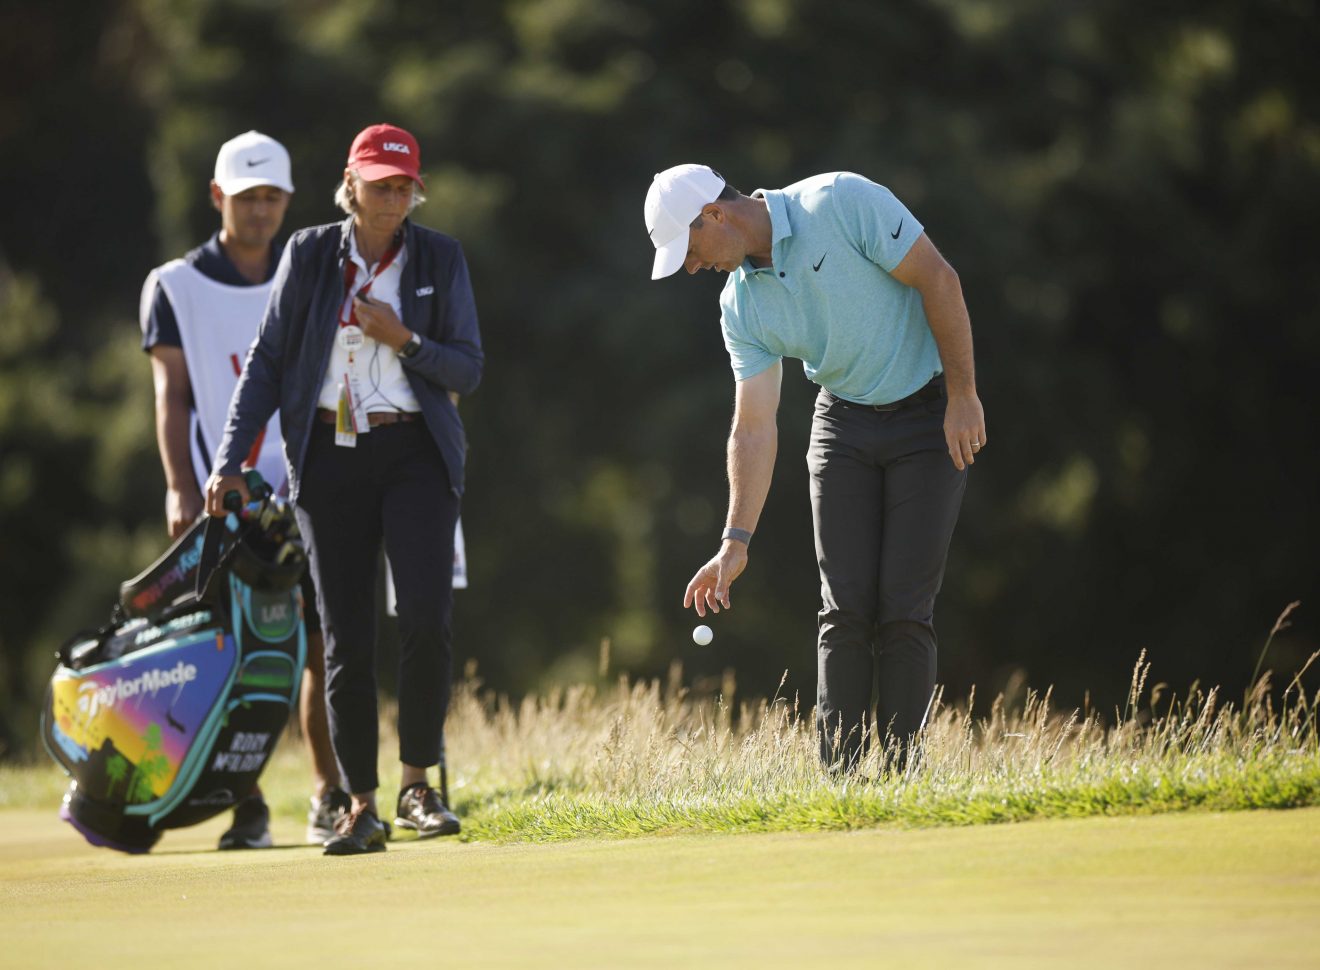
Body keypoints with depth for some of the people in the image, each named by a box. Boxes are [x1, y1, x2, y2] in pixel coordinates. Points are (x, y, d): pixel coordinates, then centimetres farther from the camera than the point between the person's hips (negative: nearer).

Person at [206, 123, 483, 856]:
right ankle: (362, 808, 9)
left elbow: (468, 370, 3)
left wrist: (403, 339, -15)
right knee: (346, 639, 1)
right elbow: (267, 360, 4)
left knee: (425, 618, -17)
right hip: (330, 459, 1)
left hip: (415, 452, -1)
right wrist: (231, 459, -3)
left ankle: (417, 786, -2)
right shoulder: (309, 255, 3)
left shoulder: (440, 259, 3)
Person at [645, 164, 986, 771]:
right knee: (846, 607, -4)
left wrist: (963, 396, -16)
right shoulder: (742, 307, -3)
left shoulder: (841, 203, -20)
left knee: (904, 609, -9)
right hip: (844, 424, 5)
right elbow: (755, 427, -3)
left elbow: (939, 281, -17)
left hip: (931, 417, -5)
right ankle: (839, 777, -1)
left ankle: (902, 775, -5)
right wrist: (735, 542, -10)